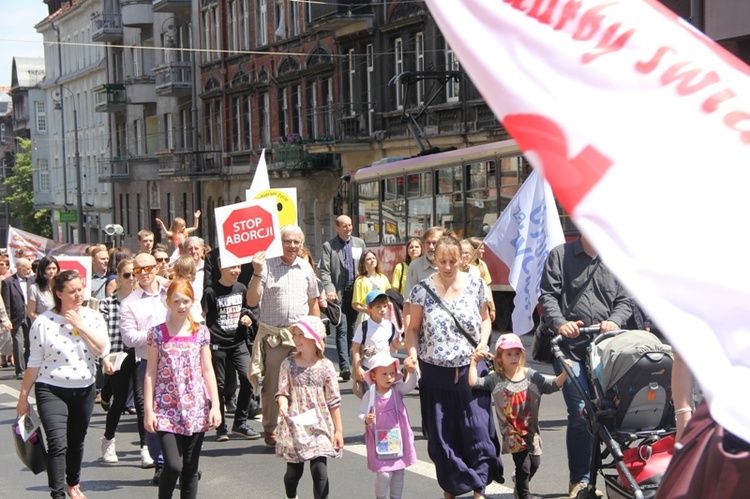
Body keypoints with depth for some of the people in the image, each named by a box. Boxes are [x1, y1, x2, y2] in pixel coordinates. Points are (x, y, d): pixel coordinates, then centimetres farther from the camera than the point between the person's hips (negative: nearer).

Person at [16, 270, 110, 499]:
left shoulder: (92, 317, 0)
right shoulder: (43, 322, -8)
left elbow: (102, 350, -13)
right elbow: (34, 363, -2)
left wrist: (80, 326, -17)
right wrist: (23, 397, -1)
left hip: (84, 390, 4)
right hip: (51, 390, -3)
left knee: (76, 442, 17)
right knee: (57, 444, -16)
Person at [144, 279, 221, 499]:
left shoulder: (201, 332, 5)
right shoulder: (157, 333, 1)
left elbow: (207, 370, 7)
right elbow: (151, 372, 1)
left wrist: (215, 405, 1)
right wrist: (148, 410, -3)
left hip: (195, 408, 2)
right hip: (167, 409, -2)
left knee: (190, 469, 6)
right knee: (173, 465, -14)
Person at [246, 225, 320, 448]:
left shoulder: (305, 268, 11)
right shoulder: (267, 266, -1)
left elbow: (313, 303, 19)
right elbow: (252, 301, -6)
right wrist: (257, 273, -15)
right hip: (273, 335, -3)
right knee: (272, 385, 2)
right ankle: (270, 430, 14)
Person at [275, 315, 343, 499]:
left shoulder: (326, 366, -1)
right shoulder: (289, 364, 1)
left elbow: (334, 401, 3)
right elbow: (282, 391, -2)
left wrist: (338, 430, 3)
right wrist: (283, 405, -25)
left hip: (319, 427, -1)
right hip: (295, 426, 1)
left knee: (320, 470, -10)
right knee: (293, 471, 8)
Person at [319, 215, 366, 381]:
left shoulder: (359, 243, 13)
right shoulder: (329, 246, 2)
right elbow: (324, 271, -4)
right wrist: (330, 290, -17)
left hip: (356, 292, 4)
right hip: (339, 293, -4)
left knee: (351, 329, 9)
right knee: (342, 329, -10)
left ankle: (345, 362, 18)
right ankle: (345, 366, -15)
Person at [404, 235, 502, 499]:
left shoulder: (476, 285, 1)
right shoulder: (423, 289, -2)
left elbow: (485, 319, 13)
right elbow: (413, 328, 4)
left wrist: (483, 343, -5)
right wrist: (412, 354, -13)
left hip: (471, 371, 0)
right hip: (436, 374, 0)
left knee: (478, 430, -6)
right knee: (441, 436, 5)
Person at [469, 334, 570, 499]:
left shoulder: (531, 376, 0)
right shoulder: (496, 380, -4)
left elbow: (553, 385, -2)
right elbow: (473, 382, -9)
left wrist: (565, 372, -17)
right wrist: (474, 362, -11)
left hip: (531, 429, 3)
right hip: (512, 432, -3)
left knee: (535, 462, 11)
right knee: (523, 465, -7)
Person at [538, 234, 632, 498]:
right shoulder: (560, 255, 6)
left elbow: (623, 301, 15)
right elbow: (548, 295, -1)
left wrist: (614, 321, -7)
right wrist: (560, 323, -18)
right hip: (570, 347, -3)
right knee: (580, 414, -11)